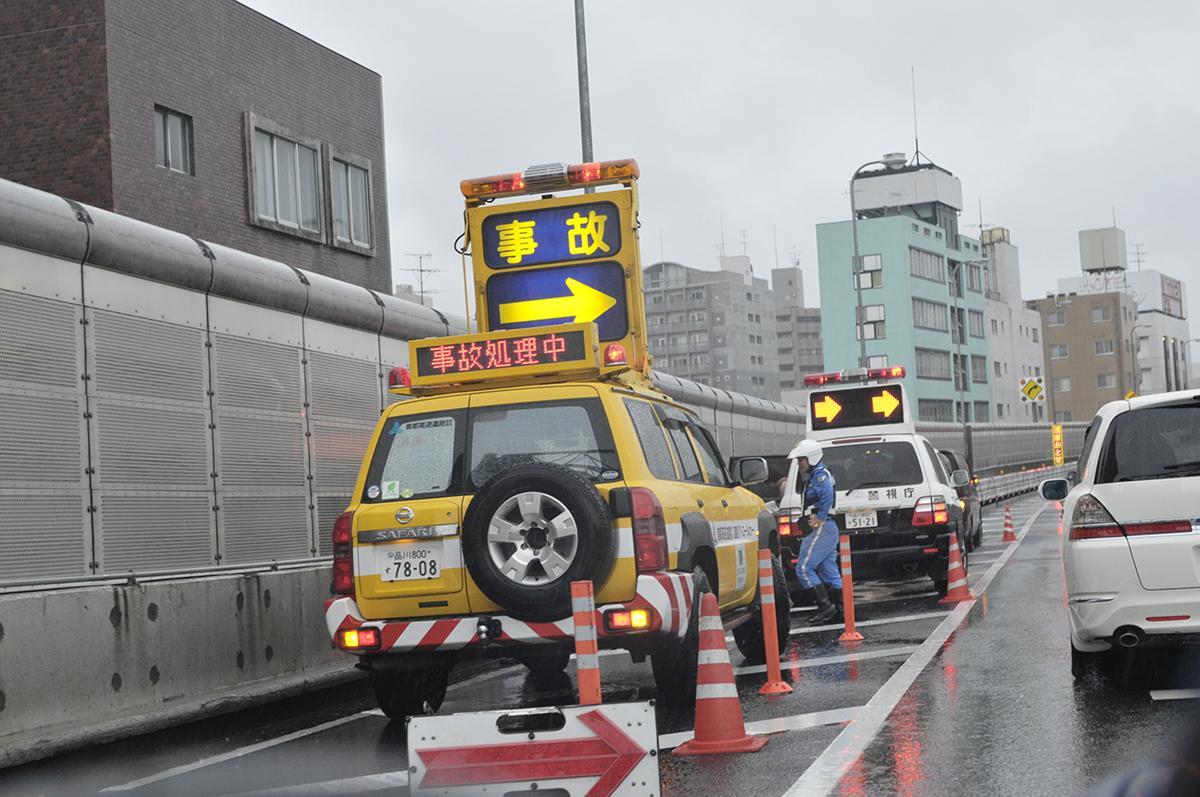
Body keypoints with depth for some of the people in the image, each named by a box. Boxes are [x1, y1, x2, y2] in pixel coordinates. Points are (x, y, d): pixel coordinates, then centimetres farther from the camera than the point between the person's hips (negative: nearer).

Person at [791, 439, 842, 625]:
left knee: (804, 568, -12)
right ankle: (842, 609, 10)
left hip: (822, 528, -11)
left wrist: (819, 518, -23)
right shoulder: (814, 476, 22)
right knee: (829, 572, 10)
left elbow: (827, 495, -28)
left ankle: (825, 607, -15)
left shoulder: (820, 474, -10)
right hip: (828, 529, 11)